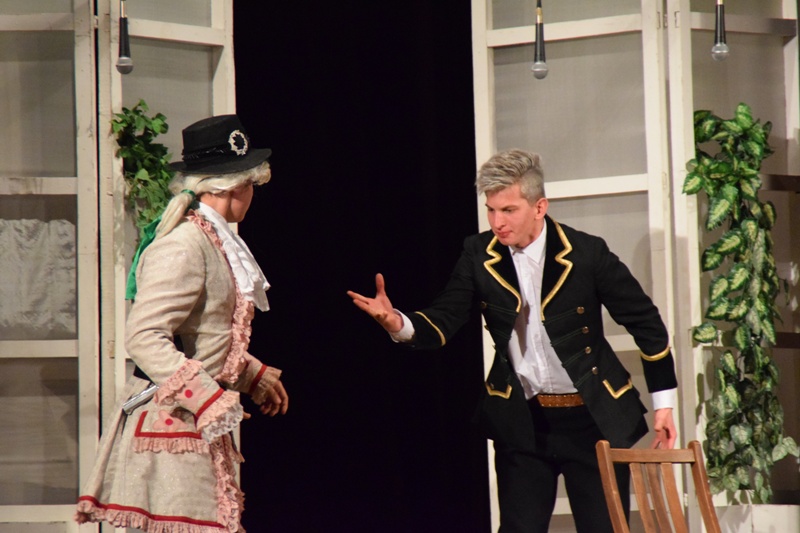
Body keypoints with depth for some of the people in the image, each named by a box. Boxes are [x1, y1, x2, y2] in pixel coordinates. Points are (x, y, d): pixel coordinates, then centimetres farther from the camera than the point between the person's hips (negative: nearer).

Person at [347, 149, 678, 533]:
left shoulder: (586, 253, -11)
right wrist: (398, 324, -28)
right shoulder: (479, 255, -4)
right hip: (521, 422, 2)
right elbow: (441, 323, -5)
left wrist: (663, 401, -1)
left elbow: (645, 321, -3)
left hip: (592, 419, -2)